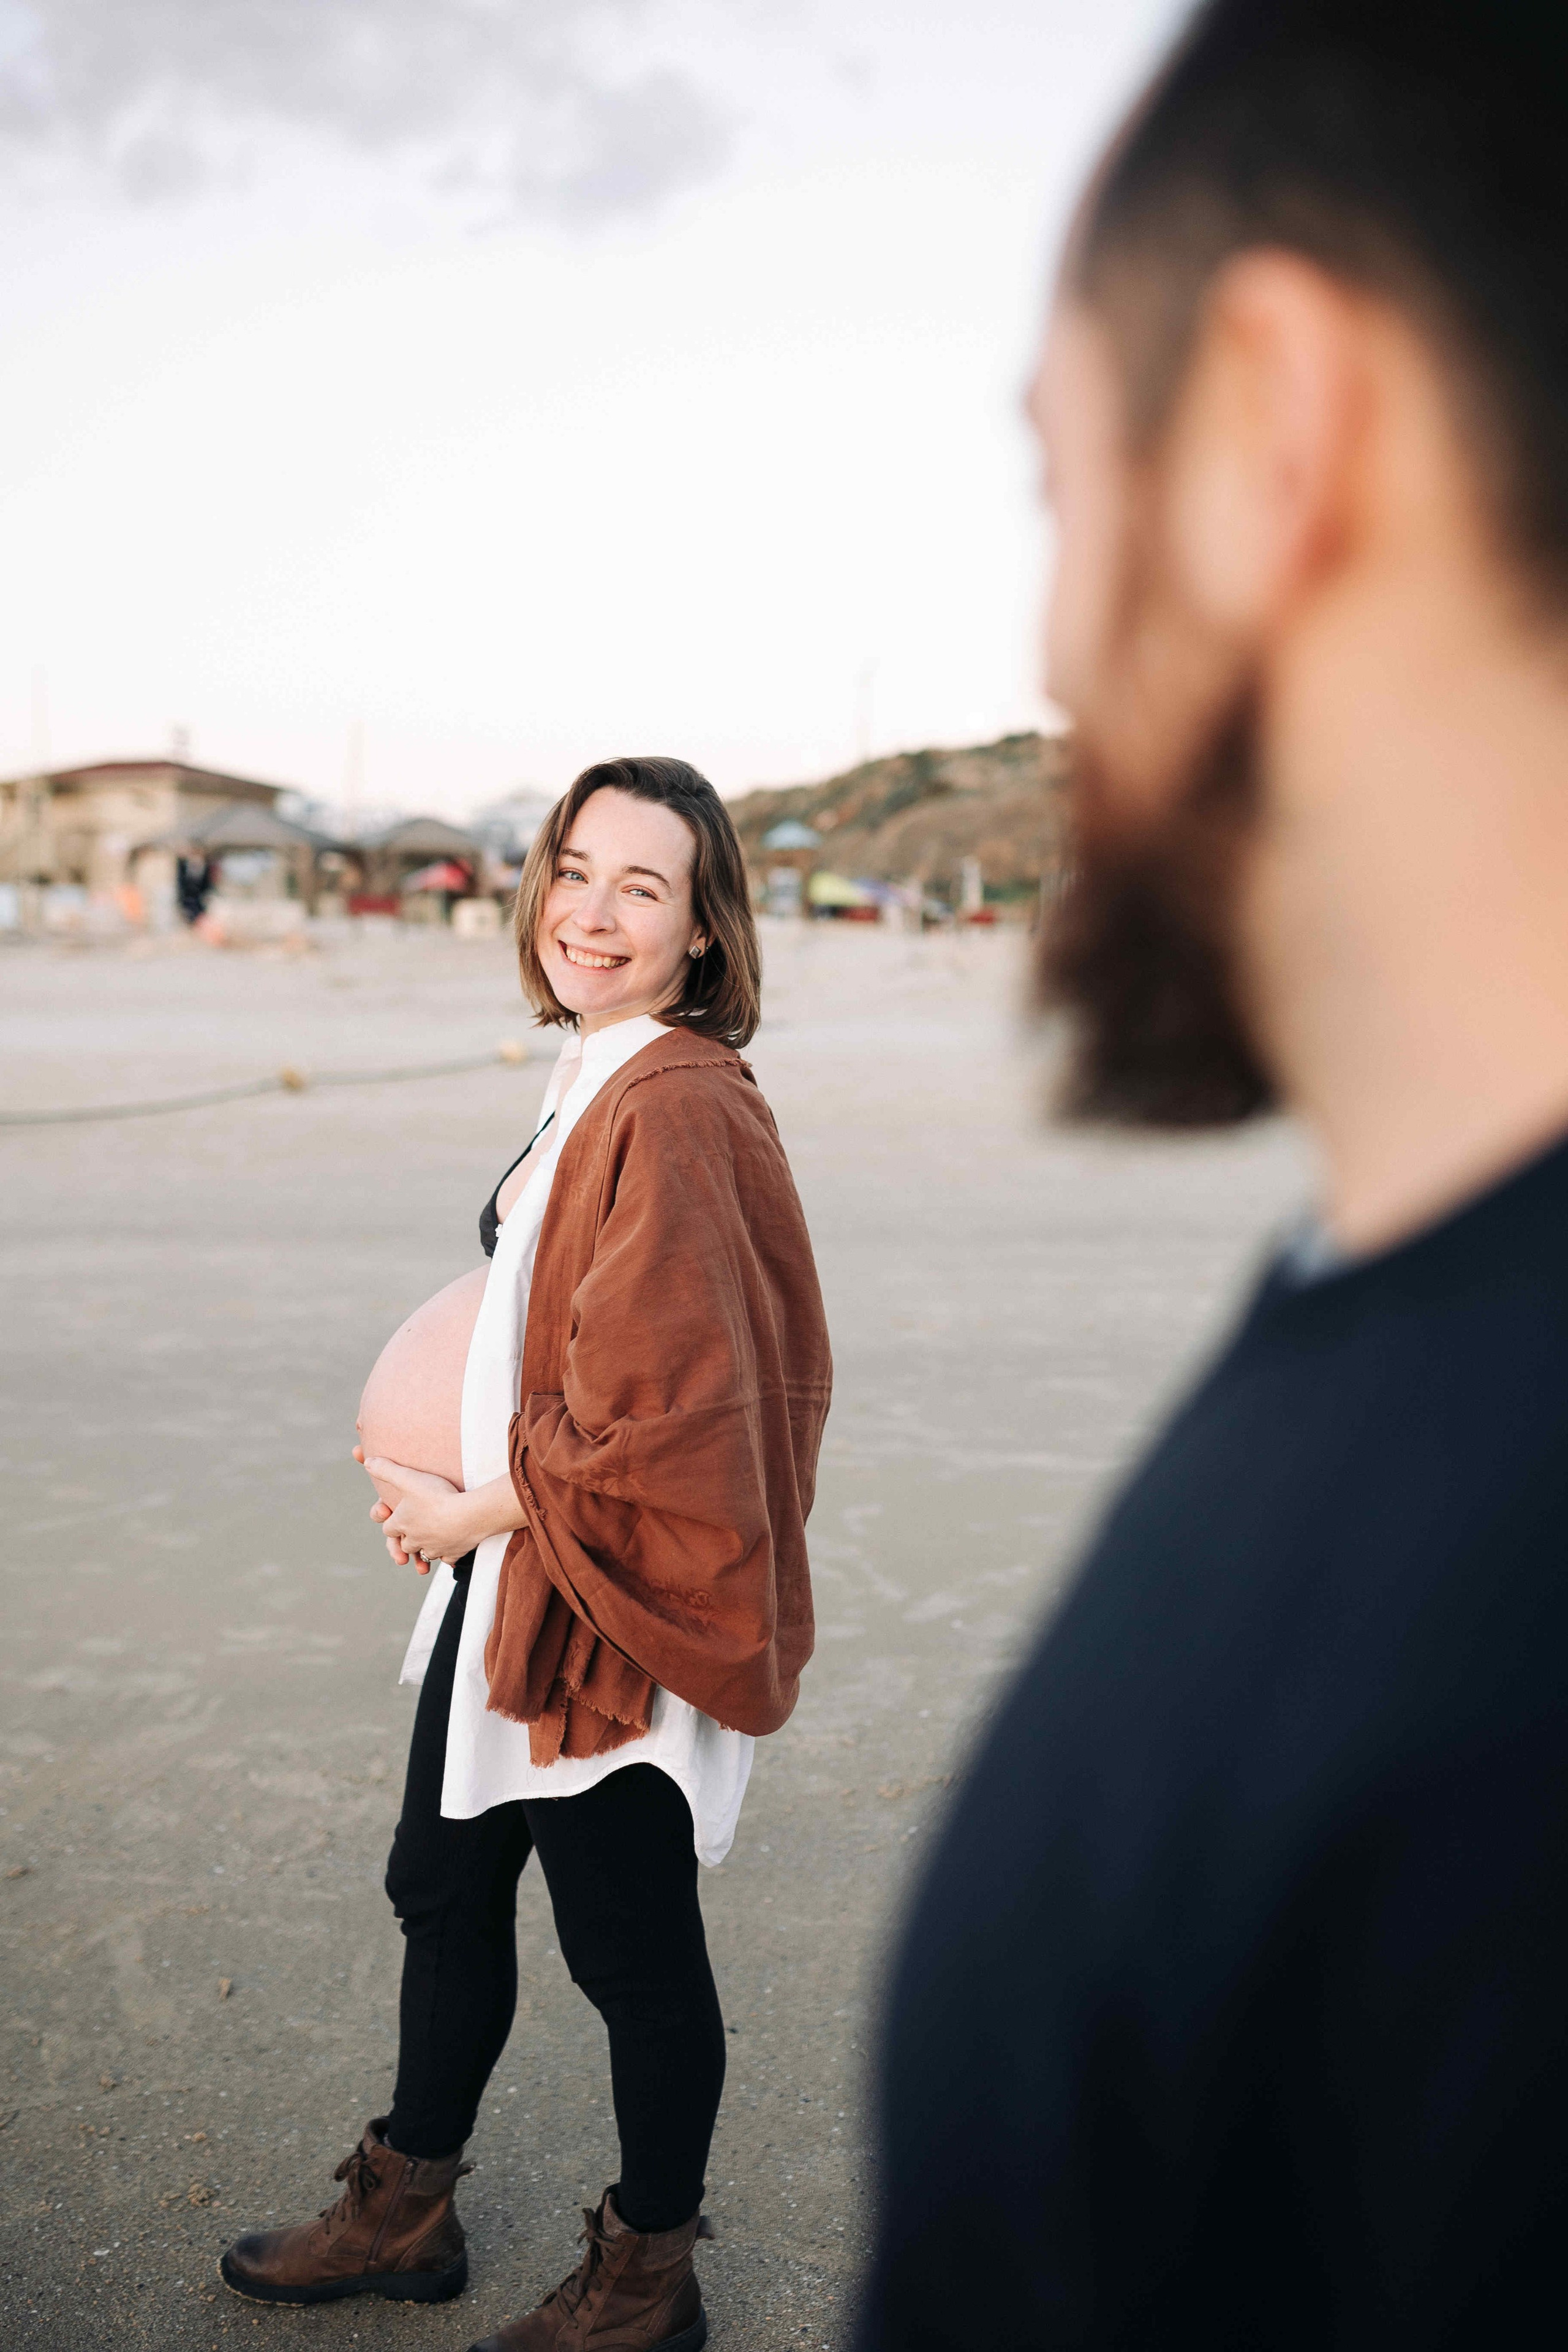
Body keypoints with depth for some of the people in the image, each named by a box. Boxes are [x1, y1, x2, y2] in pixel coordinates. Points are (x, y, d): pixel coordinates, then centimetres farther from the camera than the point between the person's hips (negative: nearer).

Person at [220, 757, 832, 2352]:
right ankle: (405, 2212, 44)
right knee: (443, 1885, 22)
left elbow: (651, 1411, -25)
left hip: (612, 1606, -10)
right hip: (510, 1579, 10)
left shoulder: (677, 1110, -23)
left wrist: (476, 1513, -13)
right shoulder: (599, 1083, 8)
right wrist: (448, 1466, 9)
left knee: (629, 1948, 10)